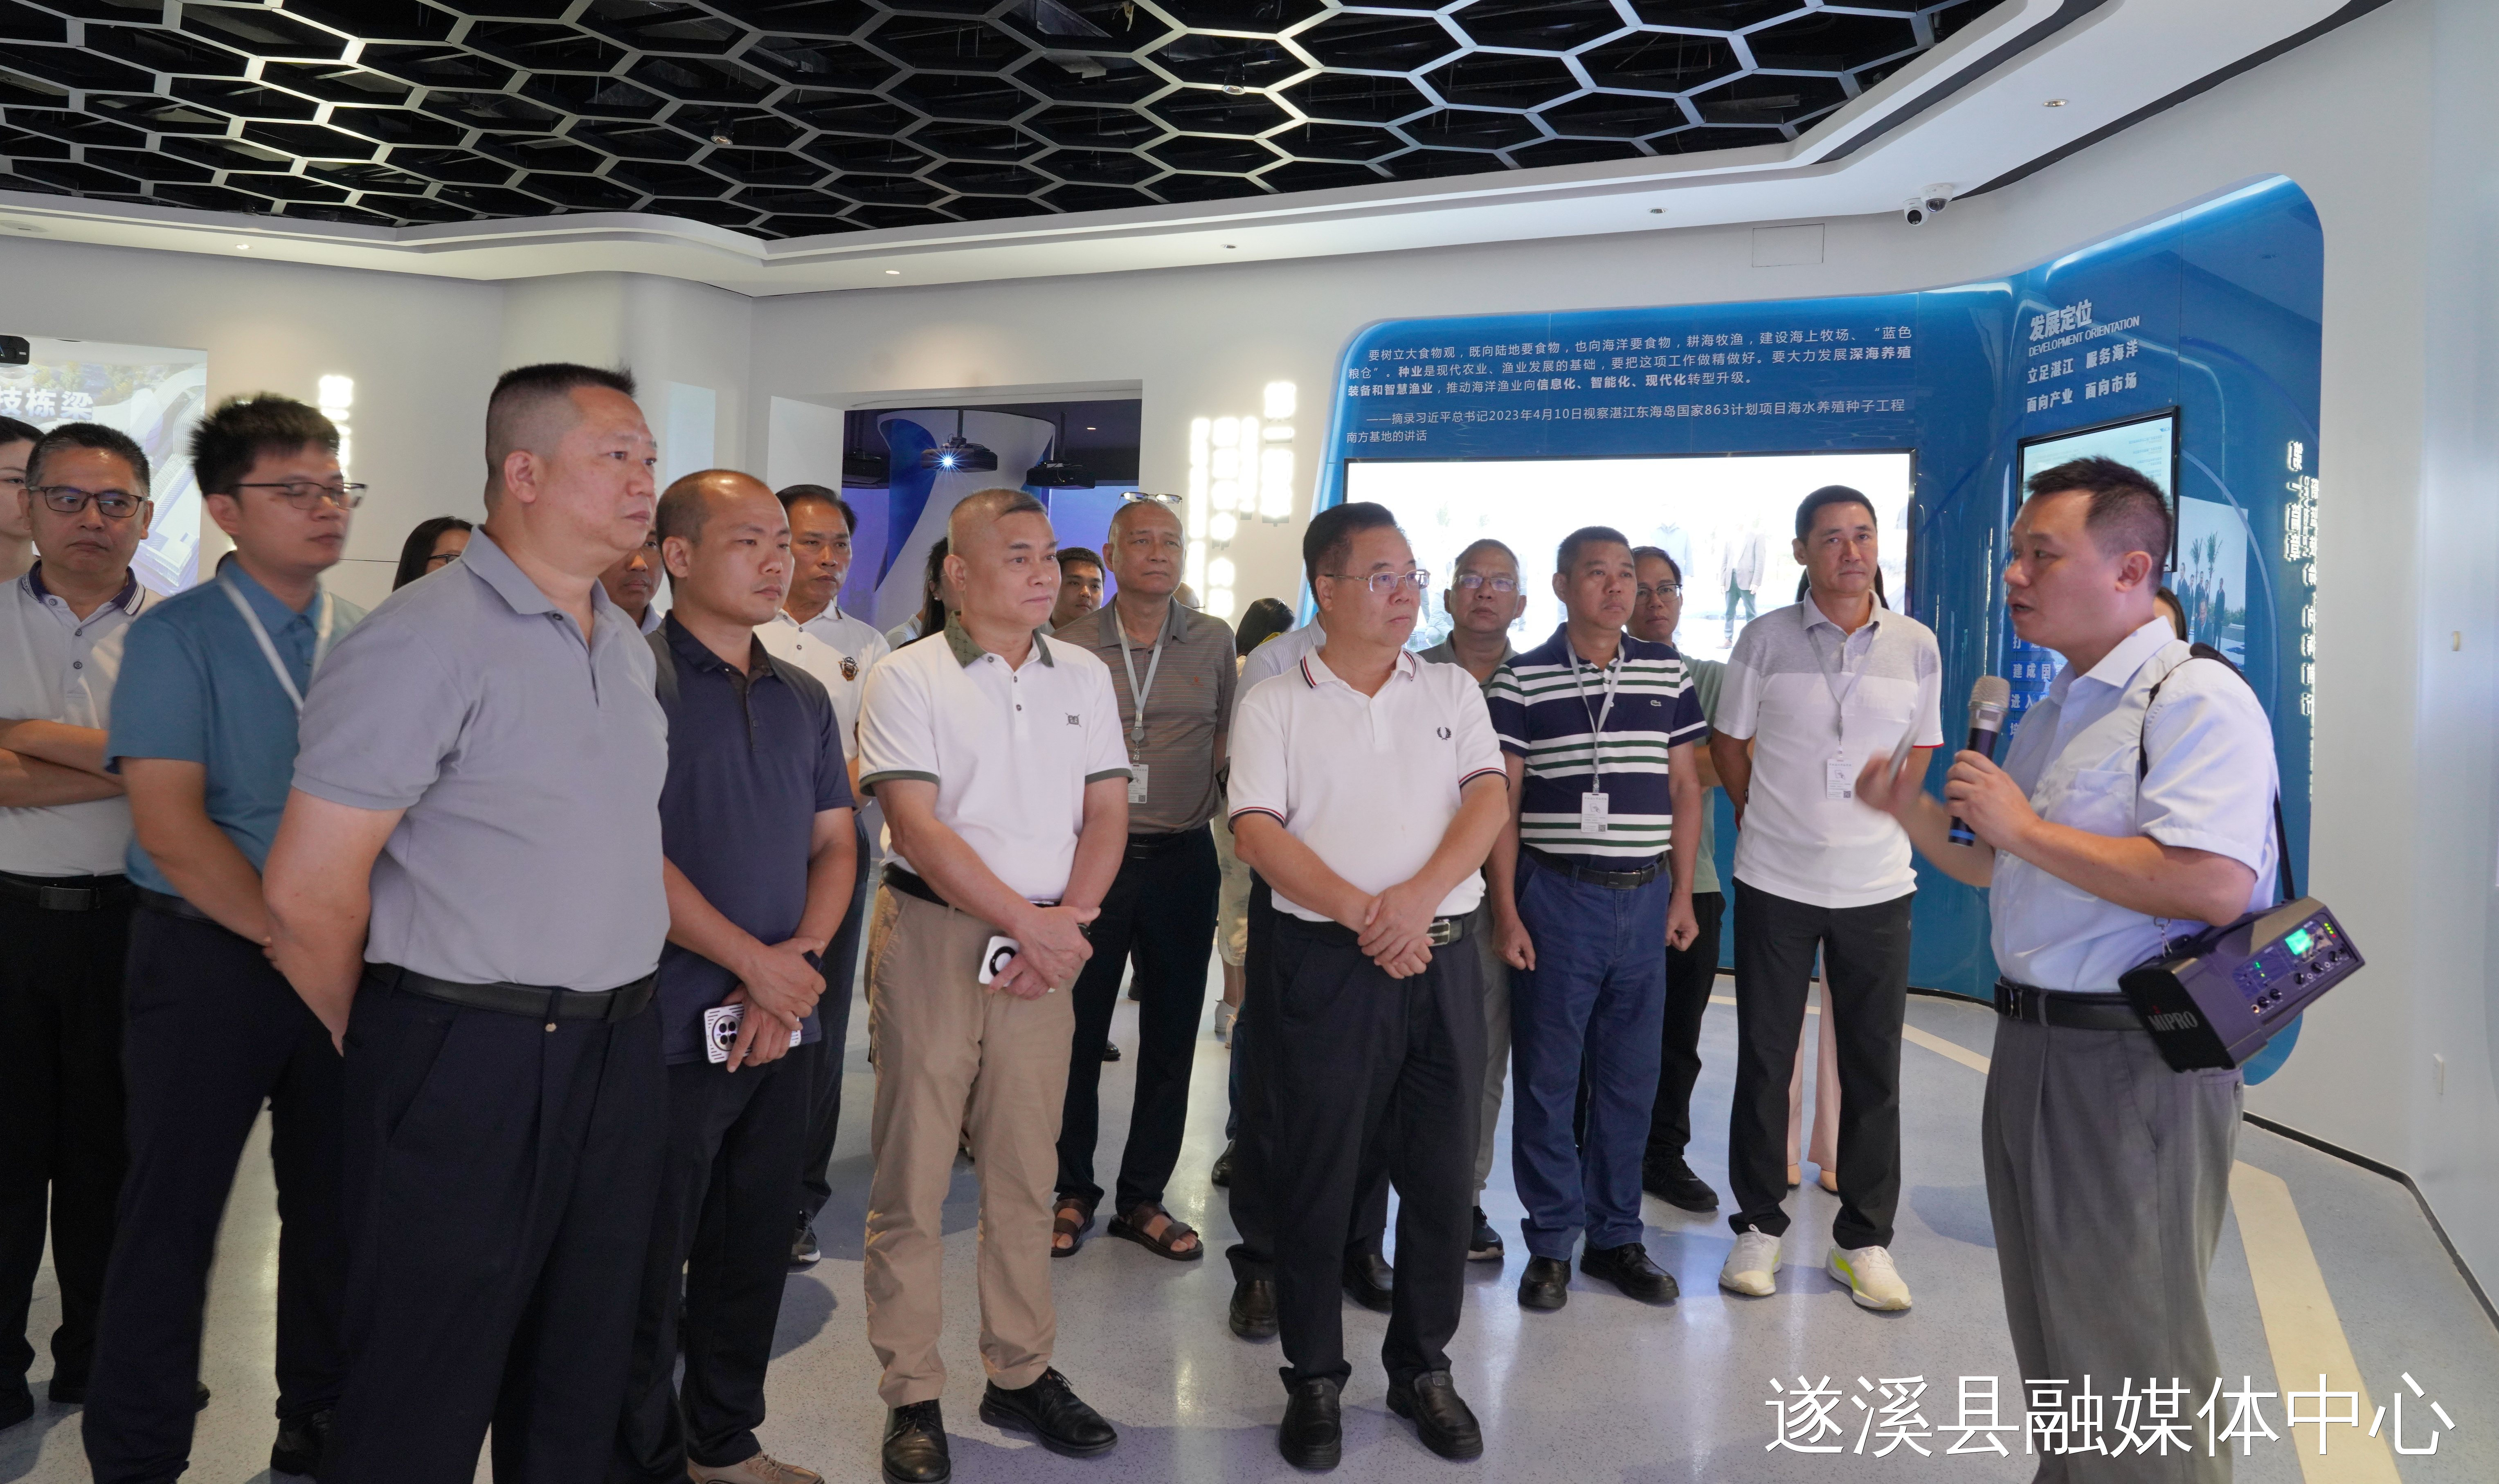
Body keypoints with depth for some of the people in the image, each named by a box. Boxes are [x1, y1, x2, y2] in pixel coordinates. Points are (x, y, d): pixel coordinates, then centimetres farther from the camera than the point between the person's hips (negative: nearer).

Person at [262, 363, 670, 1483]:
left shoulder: (629, 647, 11)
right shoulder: (426, 642, -14)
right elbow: (307, 890, -14)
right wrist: (382, 1052, -1)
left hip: (620, 1047, 7)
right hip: (471, 1059, -7)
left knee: (579, 1383, 19)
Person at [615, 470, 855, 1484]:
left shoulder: (804, 698, 11)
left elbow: (835, 842, 11)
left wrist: (800, 959, -6)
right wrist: (754, 962, -15)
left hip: (783, 1024, 6)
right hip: (671, 1028, -6)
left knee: (753, 1255, 17)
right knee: (650, 1266, 7)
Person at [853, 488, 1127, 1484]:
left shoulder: (1084, 677, 10)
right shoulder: (907, 679, -4)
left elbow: (1107, 813, 8)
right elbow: (919, 828, -12)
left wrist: (1066, 922, -7)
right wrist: (1029, 924, -15)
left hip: (1047, 944, 4)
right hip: (933, 934, -4)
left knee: (1025, 1174, 11)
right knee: (913, 1177, 3)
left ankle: (1021, 1375, 25)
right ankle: (912, 1399, 15)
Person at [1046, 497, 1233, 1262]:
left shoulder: (1215, 642, 6)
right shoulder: (1070, 646, 3)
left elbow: (1230, 745, 12)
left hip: (1182, 861, 2)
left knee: (1171, 1035, 7)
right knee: (1078, 1031, 4)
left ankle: (1143, 1198, 21)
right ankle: (1072, 1192, 21)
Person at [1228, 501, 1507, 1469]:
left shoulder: (1452, 691, 10)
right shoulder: (1276, 704, 2)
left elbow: (1490, 801, -1)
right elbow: (1257, 831, -7)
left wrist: (1418, 897, -16)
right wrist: (1362, 915, -16)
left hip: (1441, 959, 3)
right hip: (1327, 960, -2)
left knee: (1441, 1173, 10)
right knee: (1316, 1178, 6)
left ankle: (1423, 1368, 28)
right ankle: (1315, 1379, 22)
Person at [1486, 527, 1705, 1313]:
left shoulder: (1668, 672, 8)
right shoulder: (1522, 679, -2)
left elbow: (1685, 789, 11)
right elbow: (1503, 800, -2)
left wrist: (1682, 893, 6)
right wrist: (1506, 909, -7)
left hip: (1645, 897, 3)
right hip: (1555, 895, -3)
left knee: (1631, 1077, 10)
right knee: (1547, 1076, 4)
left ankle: (1616, 1235, 24)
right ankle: (1551, 1241, 17)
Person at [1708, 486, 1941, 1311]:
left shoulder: (1916, 646, 3)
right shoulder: (1766, 639, -2)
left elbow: (1920, 749, 15)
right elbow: (1729, 744, 8)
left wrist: (1880, 812, 5)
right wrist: (1768, 816, 7)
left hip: (1877, 886, 2)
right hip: (1774, 884, -1)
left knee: (1874, 1068, 7)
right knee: (1764, 1059, 7)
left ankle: (1863, 1240, 22)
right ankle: (1760, 1225, 23)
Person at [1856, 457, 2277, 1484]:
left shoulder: (2196, 699, -15)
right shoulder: (2053, 713, 14)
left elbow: (2216, 886, -29)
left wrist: (2026, 828, -21)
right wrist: (1917, 815, 3)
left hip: (2136, 1063, -9)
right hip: (2031, 1047, 9)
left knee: (2131, 1356, 3)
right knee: (2052, 1332, 22)